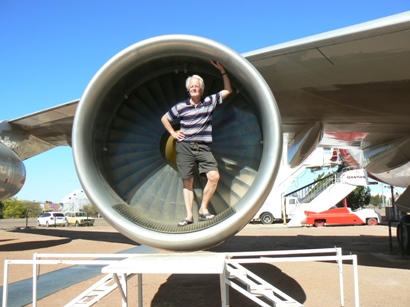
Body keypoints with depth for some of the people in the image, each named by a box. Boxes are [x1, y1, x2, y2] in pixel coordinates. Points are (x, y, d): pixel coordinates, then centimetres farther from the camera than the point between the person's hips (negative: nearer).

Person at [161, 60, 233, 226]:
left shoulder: (209, 101, 7)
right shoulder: (181, 106, 5)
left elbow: (228, 90, 11)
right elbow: (164, 118, 19)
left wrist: (222, 70, 7)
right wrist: (173, 133, 9)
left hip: (204, 148, 1)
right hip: (185, 147, 0)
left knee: (214, 176, -16)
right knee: (187, 182, 1)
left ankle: (203, 209, 0)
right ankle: (189, 215, 7)